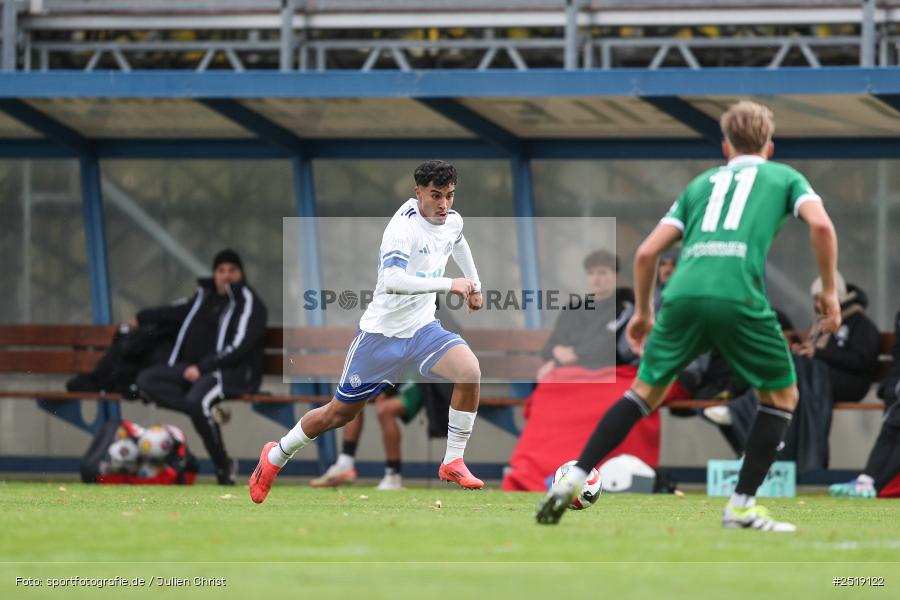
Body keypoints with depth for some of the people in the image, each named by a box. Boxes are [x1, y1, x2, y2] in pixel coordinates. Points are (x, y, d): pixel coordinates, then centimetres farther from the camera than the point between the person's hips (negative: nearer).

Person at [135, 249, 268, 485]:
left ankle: (224, 468, -23)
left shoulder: (249, 303, -5)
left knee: (197, 400, -37)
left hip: (233, 373, -7)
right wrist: (141, 318, 46)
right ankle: (201, 410, -27)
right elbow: (178, 311, 36)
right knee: (145, 380, -12)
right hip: (196, 369, 7)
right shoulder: (205, 296, 17)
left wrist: (202, 367, -20)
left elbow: (239, 346, -15)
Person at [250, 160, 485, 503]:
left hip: (422, 329, 5)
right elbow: (392, 281, -42)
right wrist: (449, 284, -43)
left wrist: (473, 283, 28)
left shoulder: (453, 221, 0)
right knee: (339, 413, 8)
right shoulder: (404, 226, -25)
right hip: (382, 333, -5)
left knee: (469, 373, -24)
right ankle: (275, 457, 34)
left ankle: (453, 462, -9)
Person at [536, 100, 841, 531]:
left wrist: (642, 311, 34)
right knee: (782, 395, 16)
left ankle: (572, 480, 8)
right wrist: (829, 291, 9)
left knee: (646, 392, 19)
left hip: (683, 296, 3)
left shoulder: (702, 183, 29)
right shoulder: (784, 177, 21)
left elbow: (647, 252, 22)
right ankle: (742, 507, 10)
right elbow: (821, 225, 0)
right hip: (739, 298, -3)